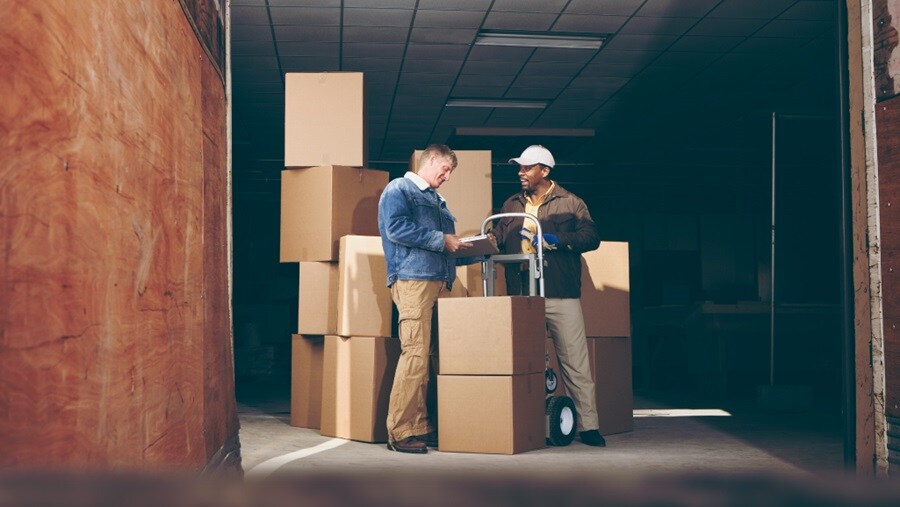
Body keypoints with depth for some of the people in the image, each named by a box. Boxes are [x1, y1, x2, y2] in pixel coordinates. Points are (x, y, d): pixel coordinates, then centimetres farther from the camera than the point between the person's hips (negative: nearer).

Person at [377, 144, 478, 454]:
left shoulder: (438, 201, 28)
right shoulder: (399, 189, 4)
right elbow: (396, 228, -13)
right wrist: (440, 241, -10)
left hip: (441, 283, 9)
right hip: (413, 280, -8)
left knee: (436, 355, 3)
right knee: (416, 353, -15)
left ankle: (423, 427, 7)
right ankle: (400, 431, -12)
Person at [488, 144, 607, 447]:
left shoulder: (570, 203, 5)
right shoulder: (511, 206, 18)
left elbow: (591, 237, -5)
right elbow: (496, 239, 14)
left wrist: (555, 239, -15)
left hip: (561, 296, -4)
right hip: (521, 297, 4)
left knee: (575, 360, -4)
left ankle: (588, 425, 1)